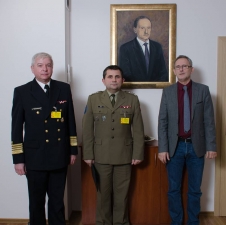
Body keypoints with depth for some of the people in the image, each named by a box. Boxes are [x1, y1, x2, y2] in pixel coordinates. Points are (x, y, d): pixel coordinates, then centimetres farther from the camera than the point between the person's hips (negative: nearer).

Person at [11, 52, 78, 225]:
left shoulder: (64, 89, 4)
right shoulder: (22, 92, -2)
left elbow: (70, 122, 7)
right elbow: (17, 127, -3)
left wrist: (73, 149, 6)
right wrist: (18, 158, -5)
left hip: (60, 156, 2)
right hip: (35, 157, -1)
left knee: (57, 200, 14)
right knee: (36, 201, 13)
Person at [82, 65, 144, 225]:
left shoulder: (132, 100, 3)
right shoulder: (94, 99, 3)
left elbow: (138, 129, 2)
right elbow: (87, 129, 1)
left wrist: (138, 153, -3)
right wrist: (88, 154, -3)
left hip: (124, 155, 0)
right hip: (101, 155, 0)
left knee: (122, 193, 10)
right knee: (103, 192, 11)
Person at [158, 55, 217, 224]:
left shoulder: (203, 90, 2)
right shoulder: (167, 92, 3)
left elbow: (209, 121, 0)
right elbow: (163, 122, 0)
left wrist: (211, 146, -5)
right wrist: (163, 148, -6)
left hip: (196, 147, 0)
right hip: (175, 147, 0)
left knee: (195, 190, 11)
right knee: (174, 189, 9)